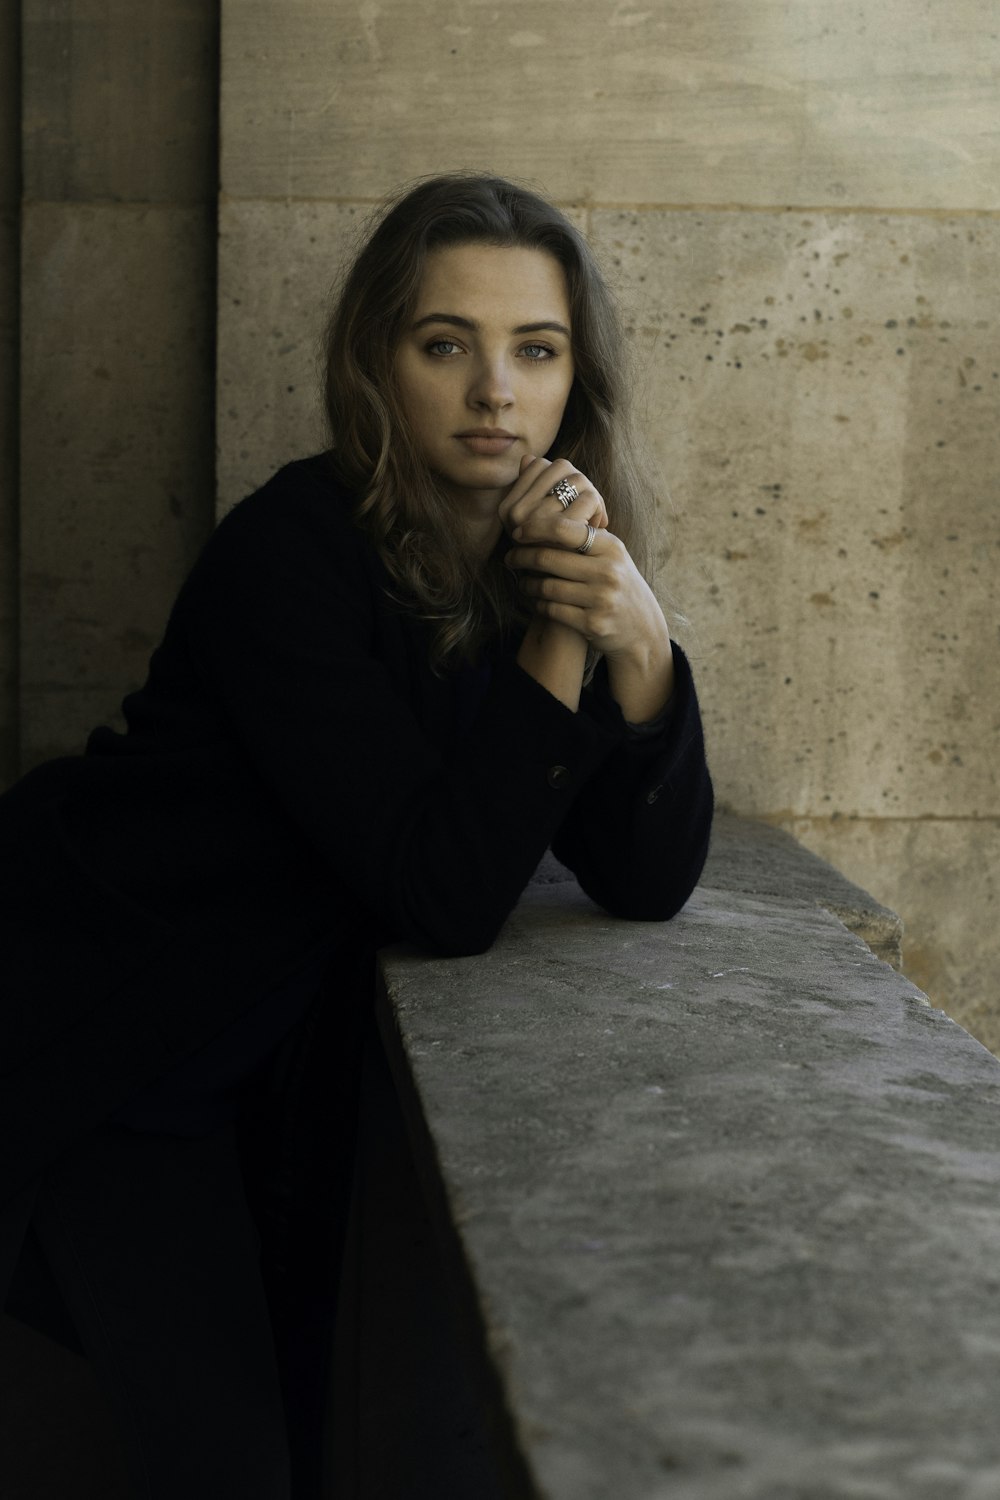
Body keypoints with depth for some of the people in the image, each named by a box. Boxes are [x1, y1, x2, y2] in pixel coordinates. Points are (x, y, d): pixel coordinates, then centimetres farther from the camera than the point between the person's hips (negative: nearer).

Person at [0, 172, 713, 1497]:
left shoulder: (548, 556, -6)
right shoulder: (292, 556, -27)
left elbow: (649, 885, -11)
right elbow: (449, 900, -29)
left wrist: (639, 642, -26)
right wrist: (558, 637, -32)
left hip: (276, 1035, 6)